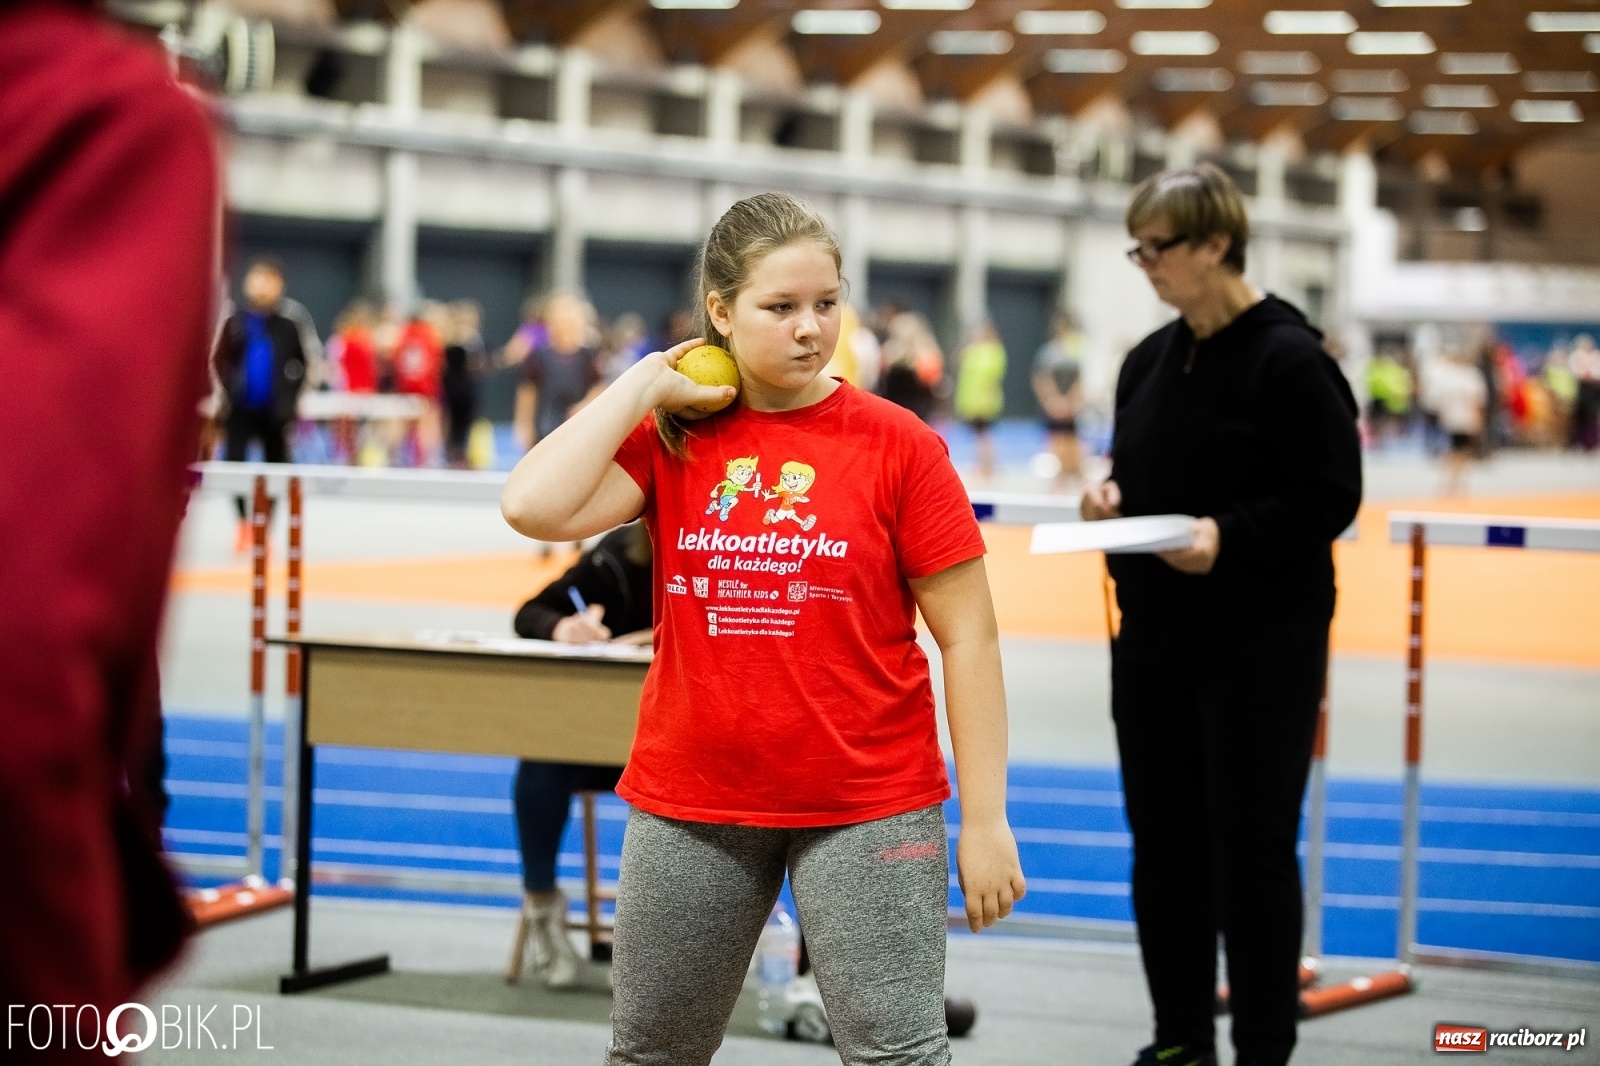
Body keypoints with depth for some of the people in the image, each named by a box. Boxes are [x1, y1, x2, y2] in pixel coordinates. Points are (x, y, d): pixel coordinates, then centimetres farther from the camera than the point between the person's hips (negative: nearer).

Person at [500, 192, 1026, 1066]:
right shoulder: (671, 438, 2)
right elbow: (534, 507, -15)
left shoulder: (897, 445, -6)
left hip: (866, 809, -3)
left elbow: (968, 639, -5)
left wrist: (985, 819, -9)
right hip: (690, 800, 3)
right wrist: (646, 383, -8)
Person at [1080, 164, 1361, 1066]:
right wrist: (1112, 499, -2)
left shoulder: (1290, 358, -13)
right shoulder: (1150, 360, 10)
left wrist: (1230, 535, -26)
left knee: (1252, 845, -1)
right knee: (1163, 839, 12)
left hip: (1261, 642, -7)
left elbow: (1331, 495, -15)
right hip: (1156, 632, 7)